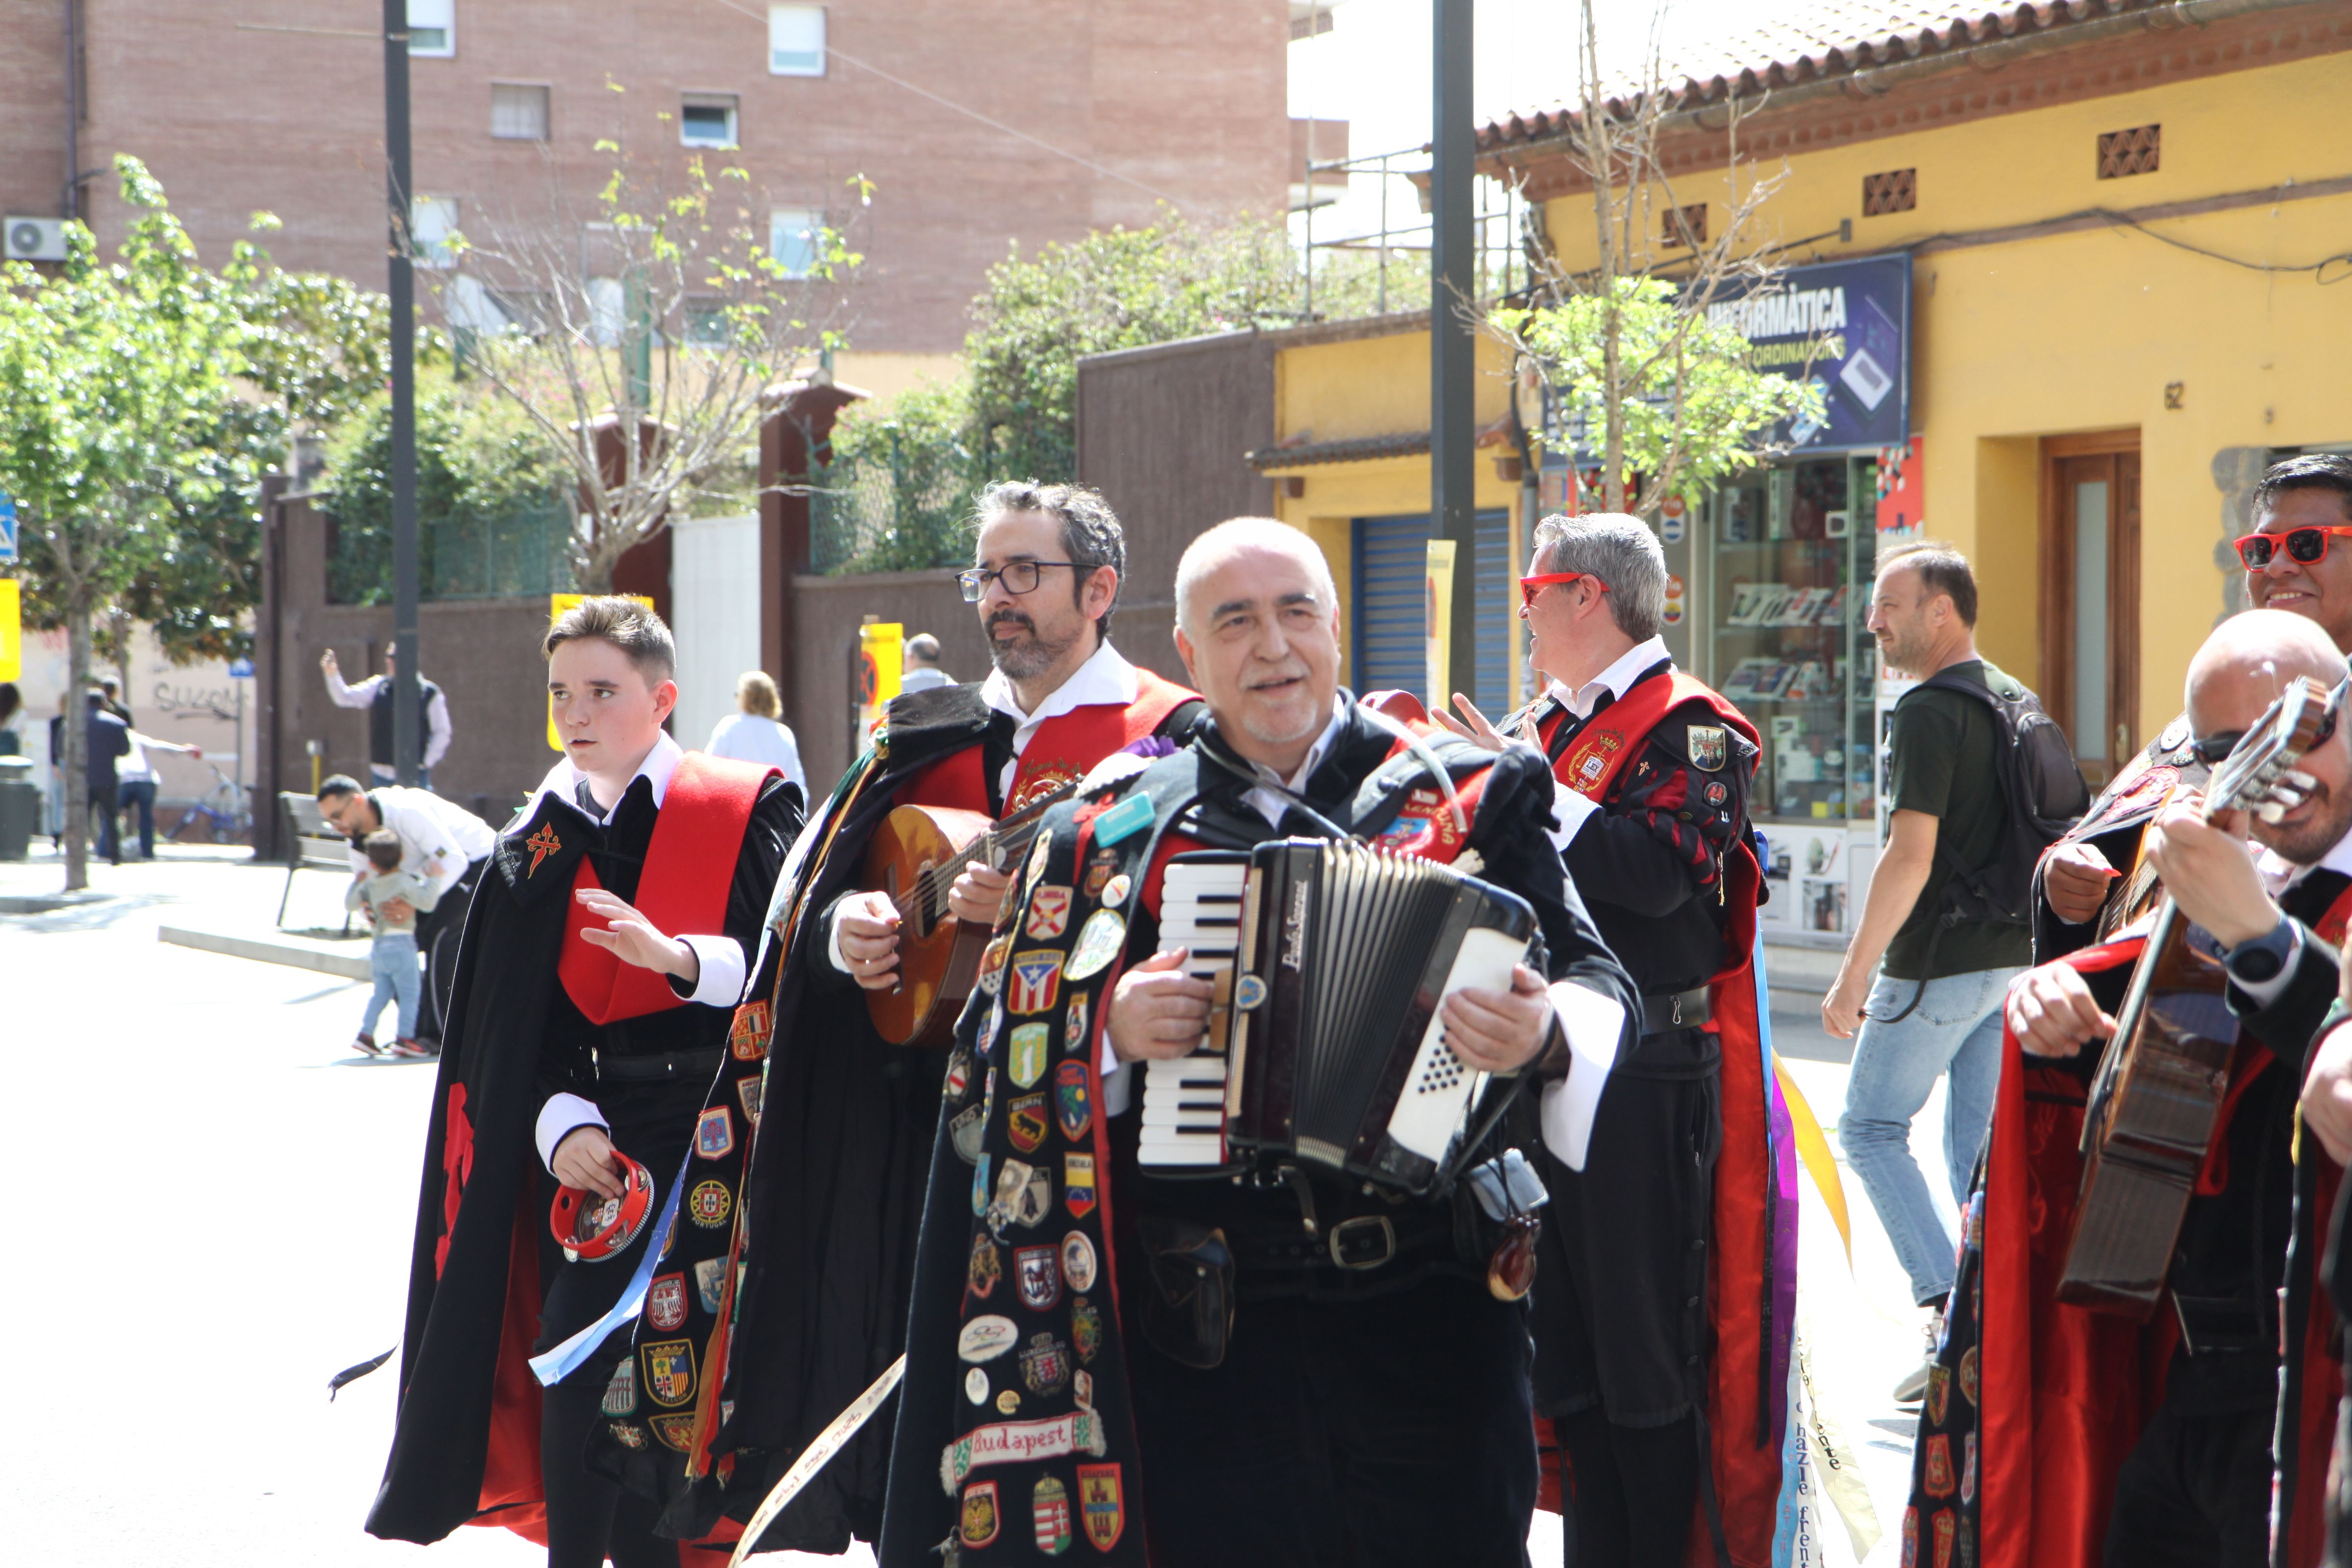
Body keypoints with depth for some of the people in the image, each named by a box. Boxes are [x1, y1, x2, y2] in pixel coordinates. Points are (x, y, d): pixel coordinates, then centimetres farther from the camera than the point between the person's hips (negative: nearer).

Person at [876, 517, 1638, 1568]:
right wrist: (1110, 1030, -9)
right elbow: (1010, 1069, 11)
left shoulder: (1468, 798, 6)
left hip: (1429, 1318, -1)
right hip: (1204, 1328, 1)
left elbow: (1596, 986, -2)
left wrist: (1547, 1036, -24)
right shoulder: (1115, 831, 10)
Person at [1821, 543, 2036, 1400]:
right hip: (2013, 958, 8)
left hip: (1939, 966, -8)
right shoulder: (2017, 703, 13)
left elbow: (1911, 856, -21)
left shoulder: (1930, 712, -16)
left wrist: (1854, 975, -17)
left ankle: (1946, 1305, -7)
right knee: (1982, 1142, 11)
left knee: (1870, 1126, 2)